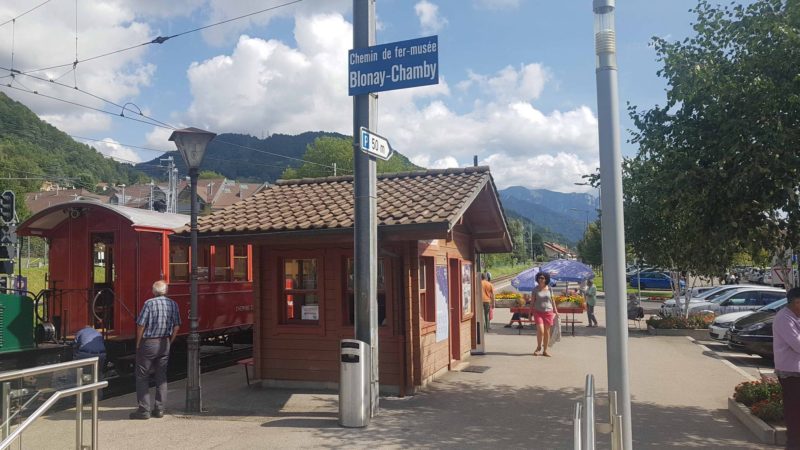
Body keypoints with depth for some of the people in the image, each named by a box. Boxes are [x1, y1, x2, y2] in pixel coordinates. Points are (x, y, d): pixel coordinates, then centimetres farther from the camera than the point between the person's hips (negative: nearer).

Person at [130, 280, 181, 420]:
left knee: (142, 377, 6)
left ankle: (144, 410, 5)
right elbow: (176, 326, 4)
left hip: (148, 343, -4)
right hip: (164, 344, 4)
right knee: (161, 377, 12)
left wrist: (138, 344, -1)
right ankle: (159, 409, 14)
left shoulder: (149, 303, -11)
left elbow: (141, 325, -12)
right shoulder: (173, 304, 2)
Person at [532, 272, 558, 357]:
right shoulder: (535, 289, -1)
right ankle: (539, 347, 9)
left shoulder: (549, 289, 4)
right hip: (538, 312, -2)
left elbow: (552, 300, 12)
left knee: (547, 331, 4)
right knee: (540, 330, -15)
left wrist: (555, 311, 9)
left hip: (548, 312, 2)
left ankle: (545, 351, 15)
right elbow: (532, 301, 1)